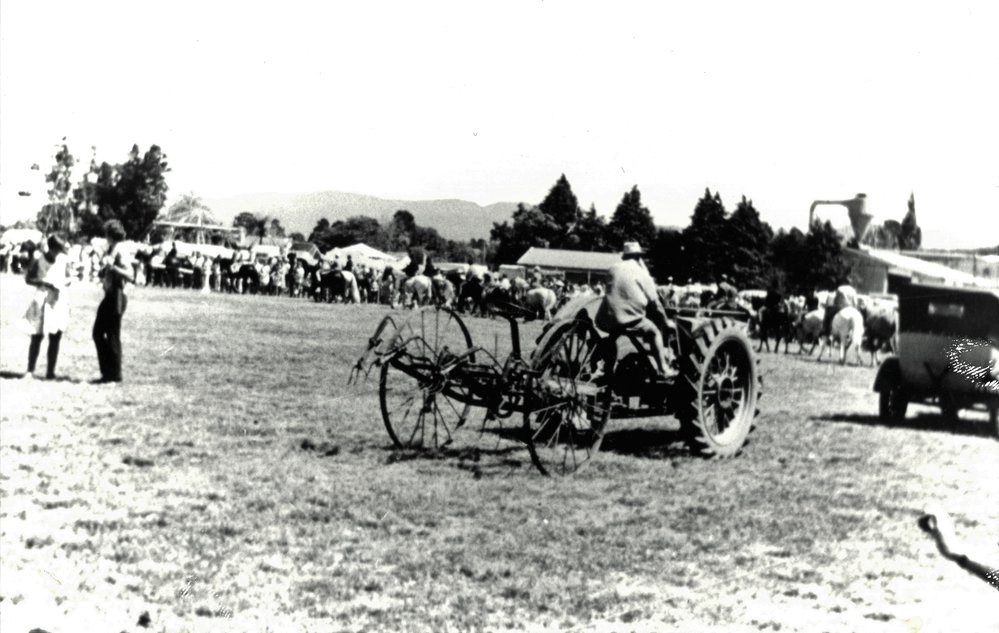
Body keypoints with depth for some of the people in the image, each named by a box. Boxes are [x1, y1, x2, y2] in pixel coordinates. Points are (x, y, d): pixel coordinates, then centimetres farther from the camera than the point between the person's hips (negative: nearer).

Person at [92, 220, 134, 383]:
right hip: (109, 296, 10)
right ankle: (108, 372, 18)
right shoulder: (111, 250, 13)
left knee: (113, 336, -3)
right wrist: (103, 273, 11)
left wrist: (113, 267, -32)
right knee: (98, 333, 12)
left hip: (117, 296, -10)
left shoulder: (120, 252, -14)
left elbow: (130, 276, -22)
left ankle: (115, 374, 6)